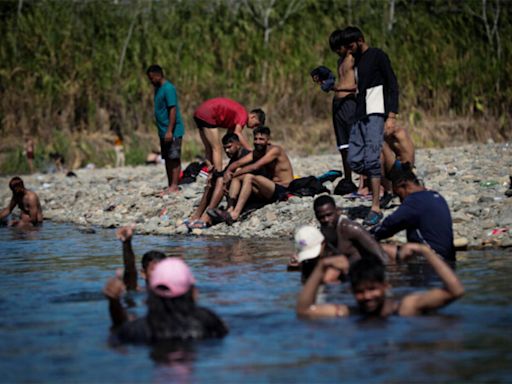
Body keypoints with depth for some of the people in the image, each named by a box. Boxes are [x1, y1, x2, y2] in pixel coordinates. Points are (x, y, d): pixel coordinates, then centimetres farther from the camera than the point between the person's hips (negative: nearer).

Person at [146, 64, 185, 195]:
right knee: (167, 159, 10)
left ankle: (174, 186, -6)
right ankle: (170, 186, 14)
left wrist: (170, 131, -23)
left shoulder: (168, 88, -15)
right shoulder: (158, 89, 15)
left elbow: (173, 110, -19)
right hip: (163, 131, 9)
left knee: (174, 159, -6)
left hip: (173, 131, -9)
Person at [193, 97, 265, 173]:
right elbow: (237, 134, -22)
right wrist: (250, 150, -22)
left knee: (209, 149, 15)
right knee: (217, 149, -7)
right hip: (207, 116, -10)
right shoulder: (243, 115, -9)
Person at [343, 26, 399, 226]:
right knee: (354, 161, -3)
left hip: (375, 115, -8)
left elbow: (393, 86, -8)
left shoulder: (377, 56, -4)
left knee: (371, 159, -15)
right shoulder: (355, 60, 19)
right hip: (359, 116, 8)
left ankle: (376, 209, -14)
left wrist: (391, 116, -16)